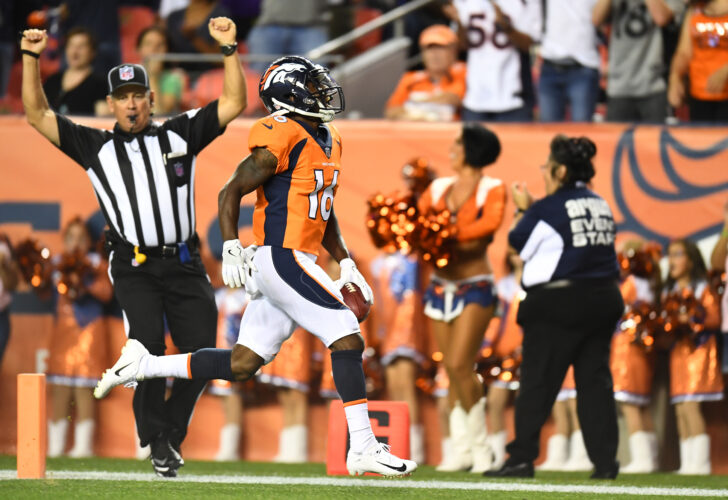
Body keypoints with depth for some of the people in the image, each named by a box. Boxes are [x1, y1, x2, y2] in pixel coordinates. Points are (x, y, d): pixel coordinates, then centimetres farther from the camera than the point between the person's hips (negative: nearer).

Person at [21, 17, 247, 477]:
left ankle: (171, 434, 18)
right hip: (135, 268, -2)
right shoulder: (97, 147, 11)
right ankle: (156, 439, -9)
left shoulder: (180, 135, 12)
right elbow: (38, 115, 6)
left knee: (201, 354, -4)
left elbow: (234, 104, 7)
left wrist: (229, 49, -4)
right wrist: (31, 59, -4)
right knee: (148, 342, -23)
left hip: (184, 264, 2)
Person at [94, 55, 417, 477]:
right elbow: (231, 191, -9)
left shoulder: (328, 142, 16)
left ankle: (142, 365, 20)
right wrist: (231, 250, -13)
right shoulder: (283, 140, -13)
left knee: (242, 364, 10)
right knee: (348, 338, -12)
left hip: (294, 265, 10)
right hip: (281, 258, -10)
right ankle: (363, 449, -10)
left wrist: (346, 263, 17)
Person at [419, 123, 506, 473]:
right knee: (453, 372, 5)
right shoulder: (439, 188, 12)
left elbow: (491, 222, -21)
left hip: (474, 287, -5)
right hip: (441, 285, 5)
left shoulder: (492, 190, -4)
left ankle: (481, 448, -2)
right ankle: (461, 450, 10)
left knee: (460, 365, -14)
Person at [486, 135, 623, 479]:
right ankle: (605, 461, 3)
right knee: (595, 380, 7)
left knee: (537, 381, -1)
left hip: (558, 305, -6)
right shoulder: (600, 205, 11)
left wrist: (523, 210, 16)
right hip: (602, 300, 6)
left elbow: (518, 243, 1)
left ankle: (521, 457, -1)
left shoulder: (547, 209, -10)